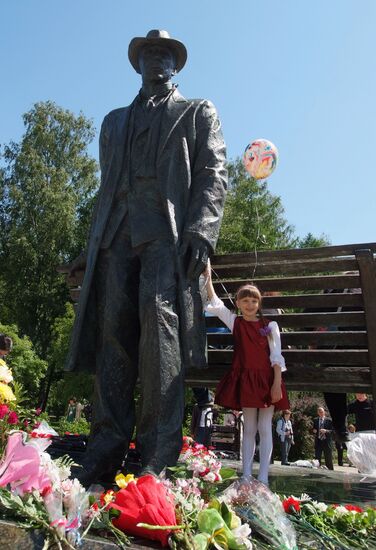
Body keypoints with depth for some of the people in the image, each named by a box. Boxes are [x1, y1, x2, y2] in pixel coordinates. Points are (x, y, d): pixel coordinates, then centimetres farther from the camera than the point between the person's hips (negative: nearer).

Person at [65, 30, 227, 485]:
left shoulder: (198, 113, 22)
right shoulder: (114, 121, 33)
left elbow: (213, 174, 6)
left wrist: (200, 231, -12)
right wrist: (91, 245, 14)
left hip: (169, 231, -4)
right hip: (117, 233, 4)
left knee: (159, 319, -20)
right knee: (113, 332, -8)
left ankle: (156, 456, -16)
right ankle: (106, 449, -6)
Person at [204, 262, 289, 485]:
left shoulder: (270, 326, 3)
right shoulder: (235, 322, 7)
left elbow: (276, 356, -2)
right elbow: (215, 303, 4)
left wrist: (277, 383, -10)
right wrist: (208, 277, 1)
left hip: (267, 379, -1)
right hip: (246, 379, 1)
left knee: (265, 428, 2)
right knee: (249, 428, 7)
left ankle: (263, 478, 8)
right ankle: (246, 476, 12)